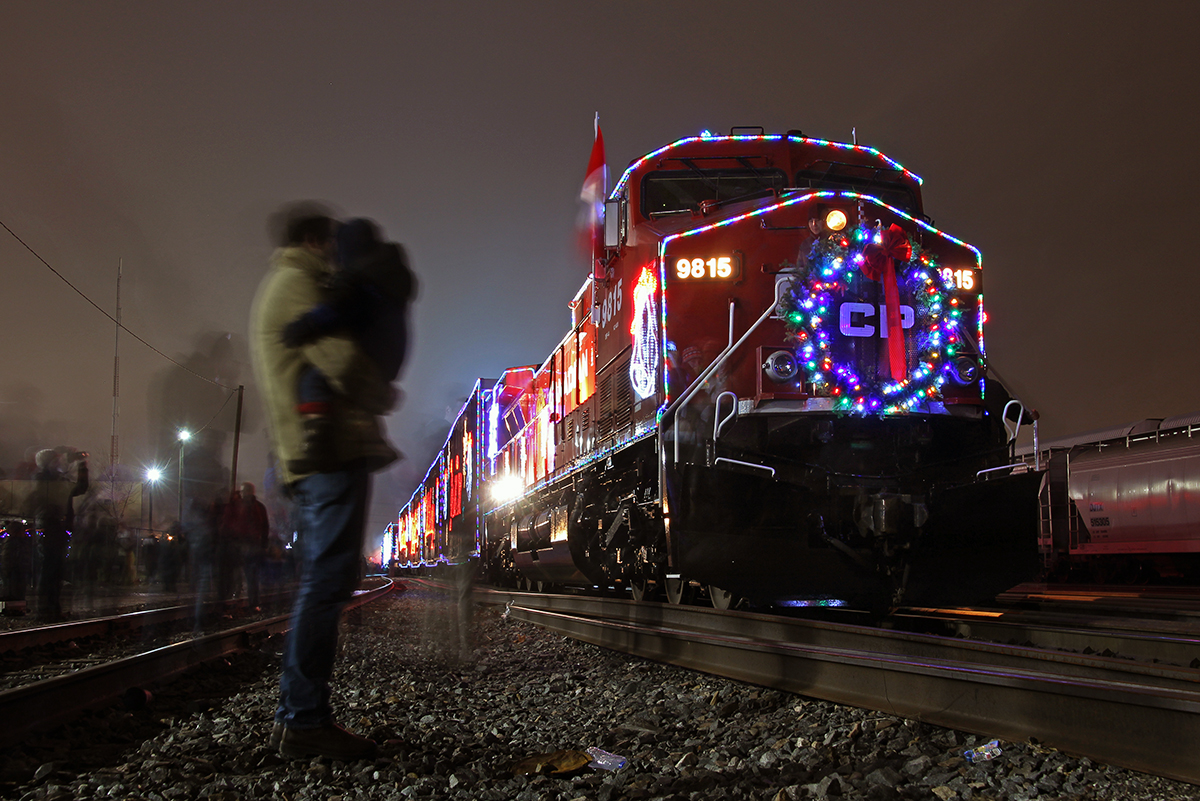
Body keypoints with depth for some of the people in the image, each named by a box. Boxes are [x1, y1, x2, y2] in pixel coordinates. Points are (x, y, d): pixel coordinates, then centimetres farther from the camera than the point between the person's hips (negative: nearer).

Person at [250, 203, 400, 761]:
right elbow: (339, 359, -18)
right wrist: (384, 396, -1)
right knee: (327, 581, -12)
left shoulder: (274, 288, 27)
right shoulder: (297, 283, -6)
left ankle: (293, 714, 15)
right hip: (333, 448, -11)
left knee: (320, 583, 12)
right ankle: (305, 719, -12)